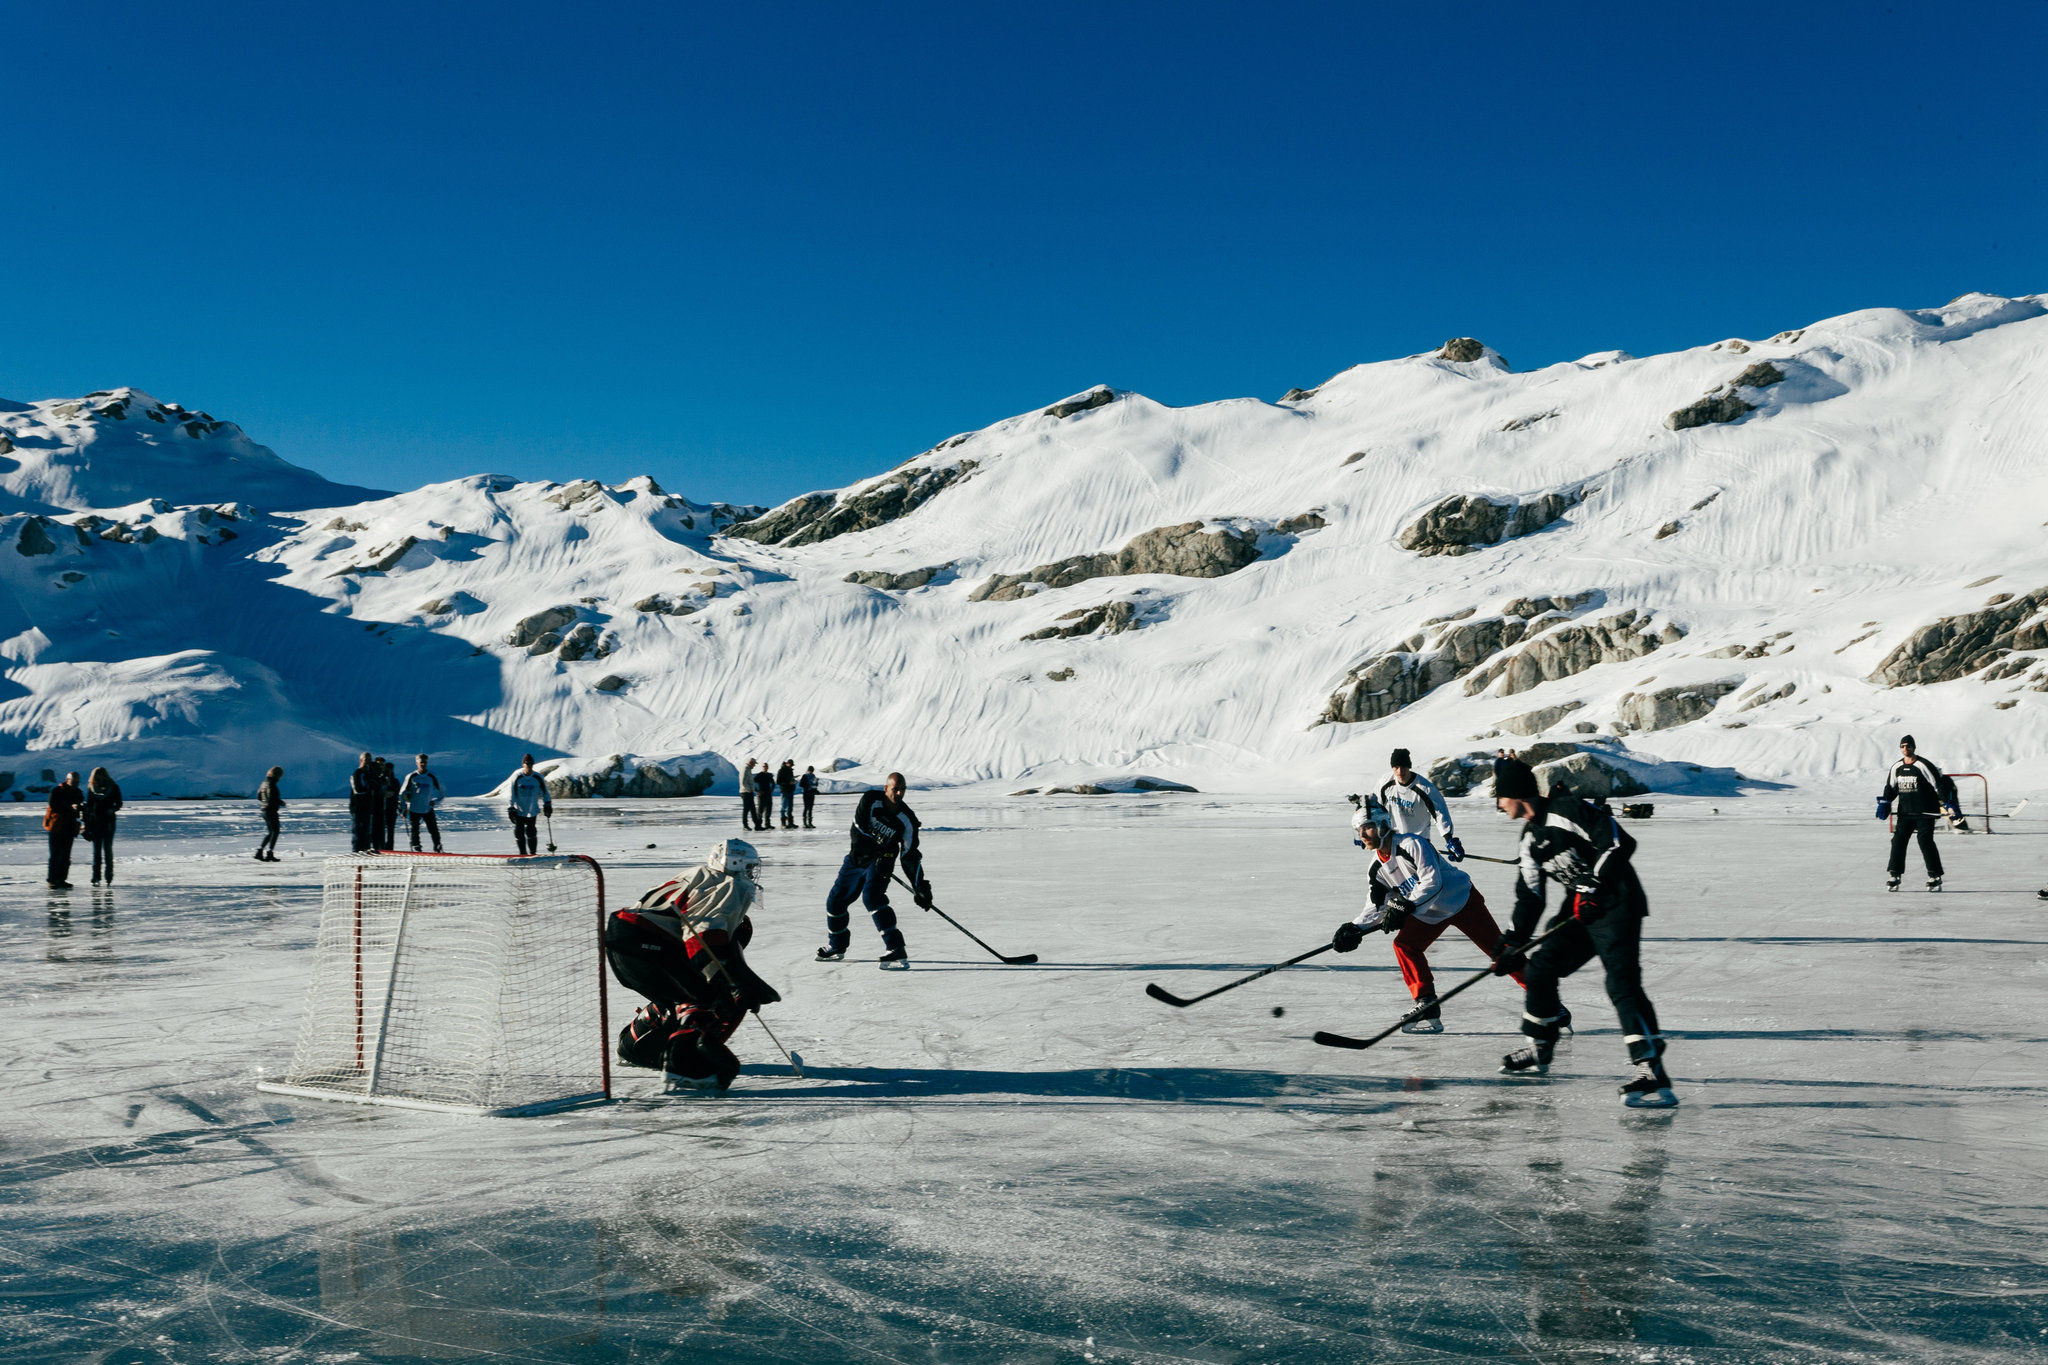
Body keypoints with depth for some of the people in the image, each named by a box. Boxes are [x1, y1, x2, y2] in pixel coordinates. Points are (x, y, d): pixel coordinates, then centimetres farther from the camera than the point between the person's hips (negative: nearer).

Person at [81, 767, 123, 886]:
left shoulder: (113, 787, -2)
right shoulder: (91, 788, 4)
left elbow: (119, 803, 4)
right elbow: (88, 805, 9)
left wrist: (112, 809, -17)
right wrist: (85, 821, 4)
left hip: (108, 821, -2)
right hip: (95, 821, 2)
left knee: (107, 849, -2)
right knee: (96, 850, 3)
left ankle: (109, 877, 3)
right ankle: (96, 877, 5)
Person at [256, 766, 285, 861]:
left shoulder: (264, 783, 12)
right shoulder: (271, 785, -16)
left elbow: (258, 796, 18)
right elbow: (272, 798, -25)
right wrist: (281, 802, -9)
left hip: (264, 810, 9)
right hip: (271, 811, -9)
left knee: (269, 832, 16)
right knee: (275, 832, -2)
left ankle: (259, 851, 13)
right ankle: (269, 853, -4)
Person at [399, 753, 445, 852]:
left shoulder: (432, 777, 3)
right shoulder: (411, 776, 0)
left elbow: (440, 791, 13)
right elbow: (403, 793, 6)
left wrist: (435, 801, -4)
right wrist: (403, 807, 2)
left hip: (428, 809, 1)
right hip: (414, 809, -1)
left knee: (434, 829, -5)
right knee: (415, 830, 0)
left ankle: (437, 847, 3)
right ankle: (415, 848, 8)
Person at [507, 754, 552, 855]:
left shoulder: (538, 778, -3)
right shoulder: (517, 777, -7)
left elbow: (545, 792, 11)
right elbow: (512, 794, -3)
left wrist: (547, 805, 10)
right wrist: (511, 809, -6)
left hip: (532, 810, 0)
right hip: (519, 810, 0)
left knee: (531, 833, -3)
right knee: (519, 832, 1)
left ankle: (533, 853, 8)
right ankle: (523, 853, 15)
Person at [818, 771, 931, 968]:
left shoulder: (907, 820, -14)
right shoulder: (870, 800, -16)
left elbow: (910, 856, -10)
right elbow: (857, 830, -20)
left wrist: (920, 887, -15)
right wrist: (880, 851, -27)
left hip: (881, 862, -3)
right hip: (857, 857, 3)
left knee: (871, 896, -28)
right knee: (836, 900, 7)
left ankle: (896, 950, -30)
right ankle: (837, 946, 33)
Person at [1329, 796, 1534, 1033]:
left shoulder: (1412, 844, -24)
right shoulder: (1377, 869, -1)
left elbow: (1432, 882, -30)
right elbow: (1376, 907, 1)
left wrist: (1404, 907, -38)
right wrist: (1354, 929, -15)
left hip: (1461, 900, -7)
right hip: (1428, 915, 7)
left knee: (1497, 947, -8)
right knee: (1404, 945, -12)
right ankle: (1428, 1009, -8)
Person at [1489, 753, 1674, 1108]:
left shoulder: (1567, 810, -16)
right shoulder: (1531, 836, 13)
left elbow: (1620, 842, -24)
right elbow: (1530, 893, 16)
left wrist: (1594, 887, -26)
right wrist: (1513, 943, 10)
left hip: (1617, 904, -10)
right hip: (1581, 910, 10)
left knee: (1621, 983, -22)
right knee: (1538, 970, 13)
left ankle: (1653, 1075, -28)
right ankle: (1539, 1050, 33)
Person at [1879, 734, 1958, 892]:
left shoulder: (1923, 765, -9)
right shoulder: (1896, 767, 9)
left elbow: (1940, 785, -10)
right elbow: (1891, 788, 21)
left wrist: (1949, 805, -16)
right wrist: (1884, 804, 7)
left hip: (1925, 811, -5)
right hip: (1905, 812, 5)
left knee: (1925, 840, -12)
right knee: (1898, 840, -3)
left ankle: (1935, 876, -3)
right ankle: (1894, 875, 3)